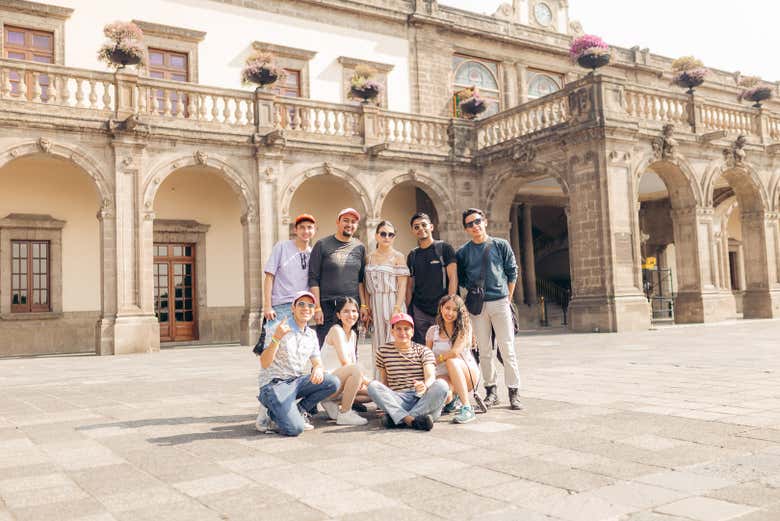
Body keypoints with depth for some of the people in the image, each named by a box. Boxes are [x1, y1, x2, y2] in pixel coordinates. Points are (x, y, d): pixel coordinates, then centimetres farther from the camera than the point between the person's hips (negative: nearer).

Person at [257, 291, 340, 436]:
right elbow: (264, 364, -18)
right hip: (274, 384, -7)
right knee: (295, 428, -27)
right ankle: (274, 416, 6)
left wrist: (318, 369, -17)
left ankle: (298, 411, -1)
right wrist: (276, 339, -36)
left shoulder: (311, 335, 10)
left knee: (333, 382, -16)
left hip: (296, 381, 7)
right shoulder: (279, 329, -11)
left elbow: (317, 362, 10)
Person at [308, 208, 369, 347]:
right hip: (327, 305, -3)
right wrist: (317, 308, -8)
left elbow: (361, 280, 14)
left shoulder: (359, 247, 12)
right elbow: (313, 279, -2)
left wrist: (364, 305, 6)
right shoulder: (322, 245, 1)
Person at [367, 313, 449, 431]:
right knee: (373, 385, -24)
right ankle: (411, 420, -39)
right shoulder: (383, 351, 11)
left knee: (441, 384, -29)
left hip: (422, 399, 0)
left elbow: (431, 376, -9)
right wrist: (385, 401, -5)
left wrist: (425, 386, -33)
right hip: (398, 401, 0)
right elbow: (383, 380, 15)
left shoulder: (424, 351, 8)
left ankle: (397, 418, -34)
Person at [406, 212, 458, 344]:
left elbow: (453, 278, -5)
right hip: (419, 311, 4)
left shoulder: (444, 248, 1)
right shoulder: (412, 255, 14)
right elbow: (410, 286, 15)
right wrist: (408, 310, 6)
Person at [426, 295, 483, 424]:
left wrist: (436, 360, -9)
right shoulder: (433, 331, 4)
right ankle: (453, 397, 10)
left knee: (452, 361, -35)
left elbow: (455, 352, -19)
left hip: (468, 375, -2)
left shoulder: (464, 327, -6)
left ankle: (467, 409, -33)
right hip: (444, 376, 3)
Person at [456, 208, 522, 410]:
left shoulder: (501, 245, 6)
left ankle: (513, 393, 3)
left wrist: (507, 298, 5)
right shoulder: (462, 252, 7)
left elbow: (512, 272, 8)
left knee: (507, 349, -3)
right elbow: (460, 280, 12)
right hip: (476, 306, 1)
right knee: (484, 351, 5)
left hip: (500, 302, -1)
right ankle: (491, 391, 14)